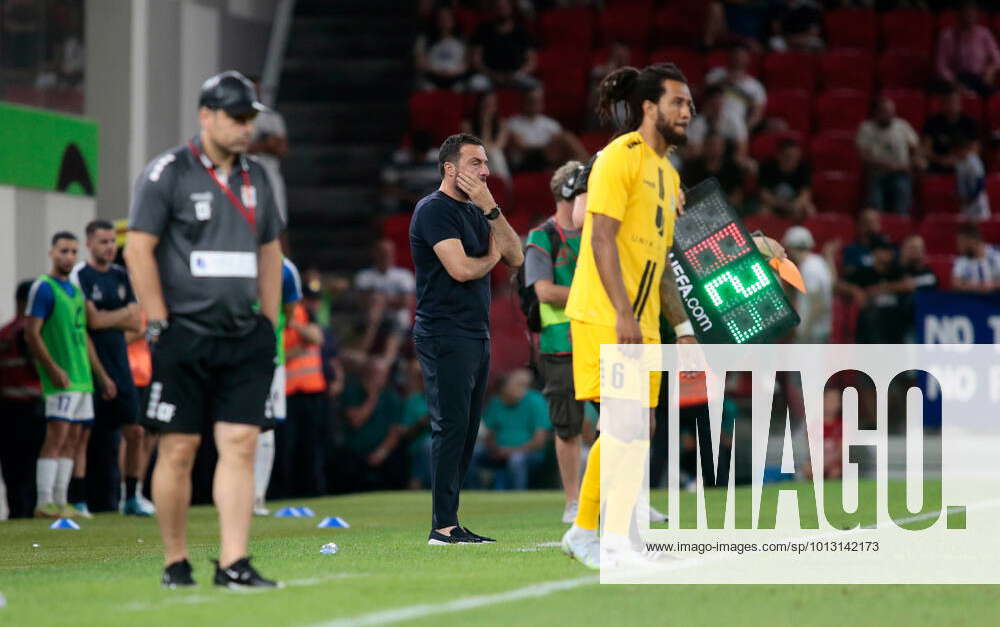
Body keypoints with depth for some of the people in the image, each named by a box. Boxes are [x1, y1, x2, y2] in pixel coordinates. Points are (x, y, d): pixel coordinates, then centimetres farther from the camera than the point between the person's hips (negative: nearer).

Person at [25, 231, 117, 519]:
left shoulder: (75, 290, 19)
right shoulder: (43, 287, -6)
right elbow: (32, 333, -12)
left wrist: (102, 376, 24)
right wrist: (53, 369, -20)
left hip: (82, 377, 8)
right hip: (62, 379, -8)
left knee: (75, 439, 6)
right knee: (57, 436, -13)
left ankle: (61, 501, 8)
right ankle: (45, 503, -14)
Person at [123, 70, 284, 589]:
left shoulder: (255, 177, 16)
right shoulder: (168, 173, -3)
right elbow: (139, 249, -6)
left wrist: (269, 325, 14)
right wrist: (159, 325, -10)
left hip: (244, 339, 5)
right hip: (185, 336, -5)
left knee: (240, 445, -5)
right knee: (178, 450, -2)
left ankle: (233, 564, -6)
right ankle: (175, 562, 8)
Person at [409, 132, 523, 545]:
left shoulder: (475, 212, 18)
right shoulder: (434, 210, -9)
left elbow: (515, 257, 8)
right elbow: (461, 268, -20)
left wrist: (491, 208, -1)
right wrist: (492, 257, 1)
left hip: (476, 337, 9)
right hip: (445, 336, -9)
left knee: (466, 431, 8)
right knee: (451, 427, -12)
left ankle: (447, 524, 10)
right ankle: (443, 526, -13)